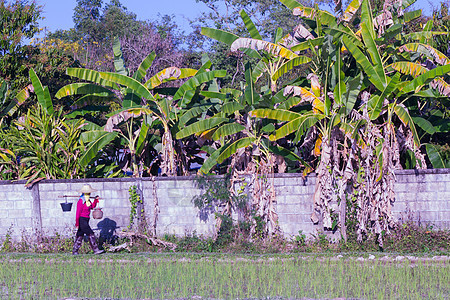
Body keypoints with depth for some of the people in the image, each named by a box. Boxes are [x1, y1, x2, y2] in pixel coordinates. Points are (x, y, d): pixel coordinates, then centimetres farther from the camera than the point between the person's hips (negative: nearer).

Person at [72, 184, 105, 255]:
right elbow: (78, 213, -17)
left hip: (86, 221, 9)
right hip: (81, 220, -9)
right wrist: (77, 223, -17)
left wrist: (96, 200, 7)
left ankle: (74, 251, 15)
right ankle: (95, 250, -9)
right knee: (90, 234, -11)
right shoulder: (81, 201, -17)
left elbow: (92, 206, 22)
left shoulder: (88, 200, 9)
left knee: (80, 235, 10)